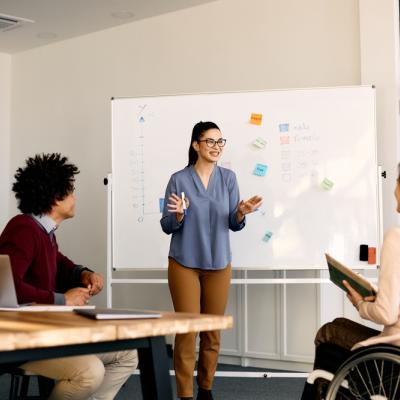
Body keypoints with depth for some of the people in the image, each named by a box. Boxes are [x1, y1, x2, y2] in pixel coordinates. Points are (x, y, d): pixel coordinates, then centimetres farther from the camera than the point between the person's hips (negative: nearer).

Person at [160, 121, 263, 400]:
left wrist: (241, 212, -19)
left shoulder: (228, 178, 2)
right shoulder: (179, 179, -5)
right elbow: (167, 226, -4)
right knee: (187, 329, -4)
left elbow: (233, 225, 3)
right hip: (185, 263, -3)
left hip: (219, 264, 3)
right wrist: (178, 214, -24)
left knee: (213, 330, 9)